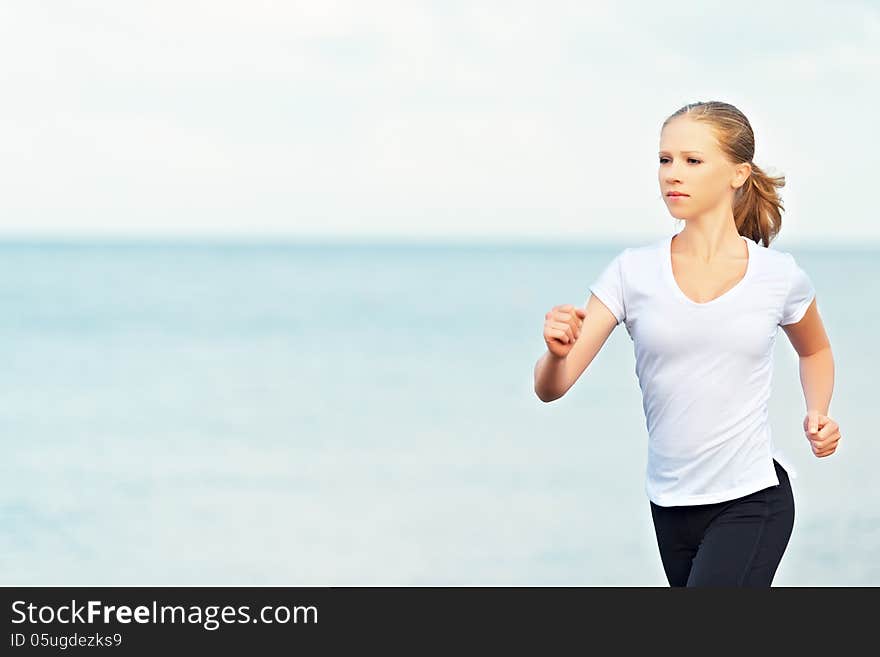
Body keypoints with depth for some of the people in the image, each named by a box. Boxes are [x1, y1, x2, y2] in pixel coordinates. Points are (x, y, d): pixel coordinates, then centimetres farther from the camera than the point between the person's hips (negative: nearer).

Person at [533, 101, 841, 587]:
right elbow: (550, 387, -8)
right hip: (671, 506, 3)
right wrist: (557, 350, -31)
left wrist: (818, 415, 2)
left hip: (752, 499, -3)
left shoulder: (779, 276, -2)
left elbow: (815, 351, 21)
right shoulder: (634, 272, -3)